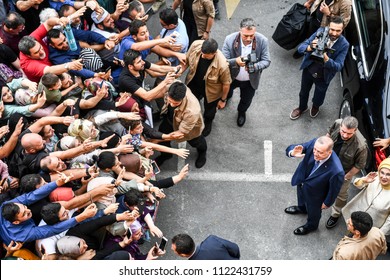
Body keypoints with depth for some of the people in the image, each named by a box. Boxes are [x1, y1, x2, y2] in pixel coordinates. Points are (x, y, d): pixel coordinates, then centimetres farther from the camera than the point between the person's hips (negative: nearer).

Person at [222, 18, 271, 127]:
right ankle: (227, 96, 73)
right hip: (231, 77, 0)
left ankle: (242, 112, 63)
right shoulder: (230, 40, -31)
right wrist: (235, 61, -48)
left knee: (246, 101, 26)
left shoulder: (262, 41, -28)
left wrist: (255, 67, -41)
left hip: (250, 80, 0)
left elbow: (266, 61, -19)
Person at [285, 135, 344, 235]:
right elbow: (291, 149, -23)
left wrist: (327, 203, -6)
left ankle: (311, 225, 64)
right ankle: (302, 208, 74)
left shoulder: (336, 171, -45)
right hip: (301, 181, 4)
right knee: (301, 197, 38)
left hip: (314, 194, -4)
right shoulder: (314, 143, -35)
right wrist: (292, 153, -47)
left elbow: (334, 189, -24)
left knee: (313, 211, 29)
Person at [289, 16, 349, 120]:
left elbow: (338, 67, -27)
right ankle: (302, 107, 58)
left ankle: (315, 107, 62)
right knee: (303, 92, 26)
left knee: (319, 96, 26)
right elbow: (300, 47, -22)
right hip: (308, 69, 1)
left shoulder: (344, 45, -25)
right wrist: (310, 47, -46)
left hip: (323, 76, -1)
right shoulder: (321, 32, -22)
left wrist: (325, 58, -47)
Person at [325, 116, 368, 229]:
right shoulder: (337, 123, -32)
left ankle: (335, 214, 51)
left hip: (343, 172, -4)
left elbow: (359, 165, -22)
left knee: (341, 194, 23)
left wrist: (346, 177, -12)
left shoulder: (360, 145, -42)